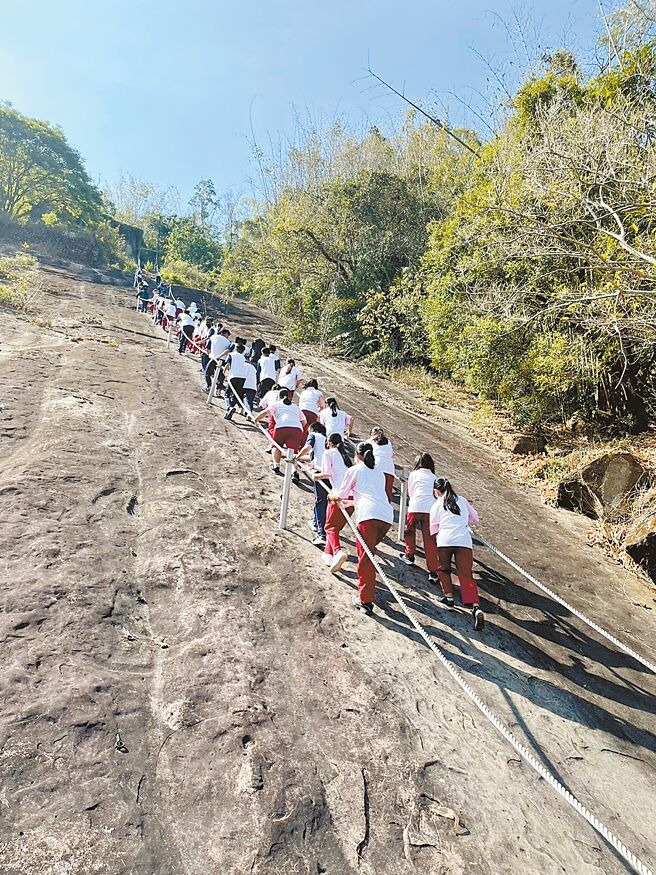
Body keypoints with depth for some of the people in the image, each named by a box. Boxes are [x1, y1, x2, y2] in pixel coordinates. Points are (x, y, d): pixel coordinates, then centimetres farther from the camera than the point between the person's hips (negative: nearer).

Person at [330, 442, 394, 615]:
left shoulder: (354, 470, 13)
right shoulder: (379, 471, 29)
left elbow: (341, 495, 21)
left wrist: (332, 496, 44)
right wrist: (352, 501, 53)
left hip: (369, 515, -6)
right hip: (387, 516, 6)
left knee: (366, 557, -5)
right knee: (369, 550, 23)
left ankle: (365, 601, -6)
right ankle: (366, 585, 34)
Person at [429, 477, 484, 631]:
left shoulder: (436, 505, 11)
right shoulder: (462, 500, 19)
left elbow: (433, 530, 12)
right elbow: (475, 519, 25)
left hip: (444, 541, -2)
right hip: (464, 541, 2)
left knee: (443, 569, 25)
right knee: (466, 575, 0)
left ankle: (449, 596, 17)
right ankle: (476, 607, -17)